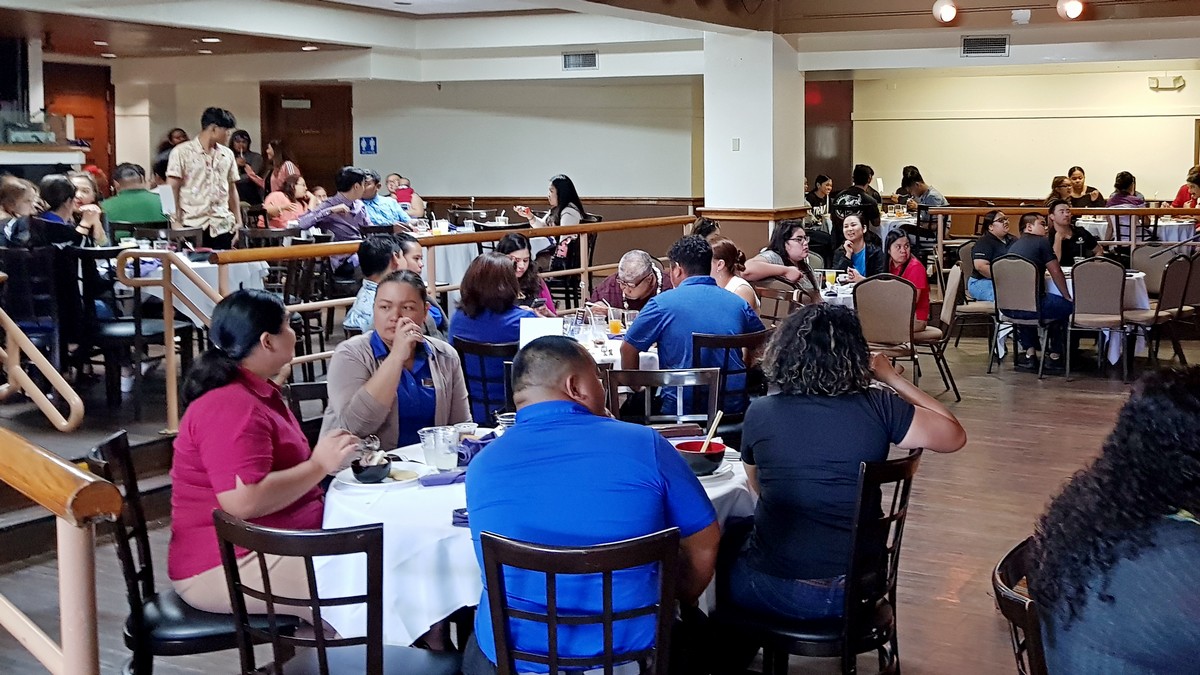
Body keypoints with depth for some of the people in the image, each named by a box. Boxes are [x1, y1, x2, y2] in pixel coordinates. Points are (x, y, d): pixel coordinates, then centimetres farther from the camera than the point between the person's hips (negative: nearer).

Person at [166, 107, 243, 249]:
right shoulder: (182, 152, 0)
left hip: (223, 226, 4)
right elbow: (172, 189, -3)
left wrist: (238, 222, 12)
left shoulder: (227, 154, 13)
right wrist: (176, 221, -11)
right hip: (193, 225, -4)